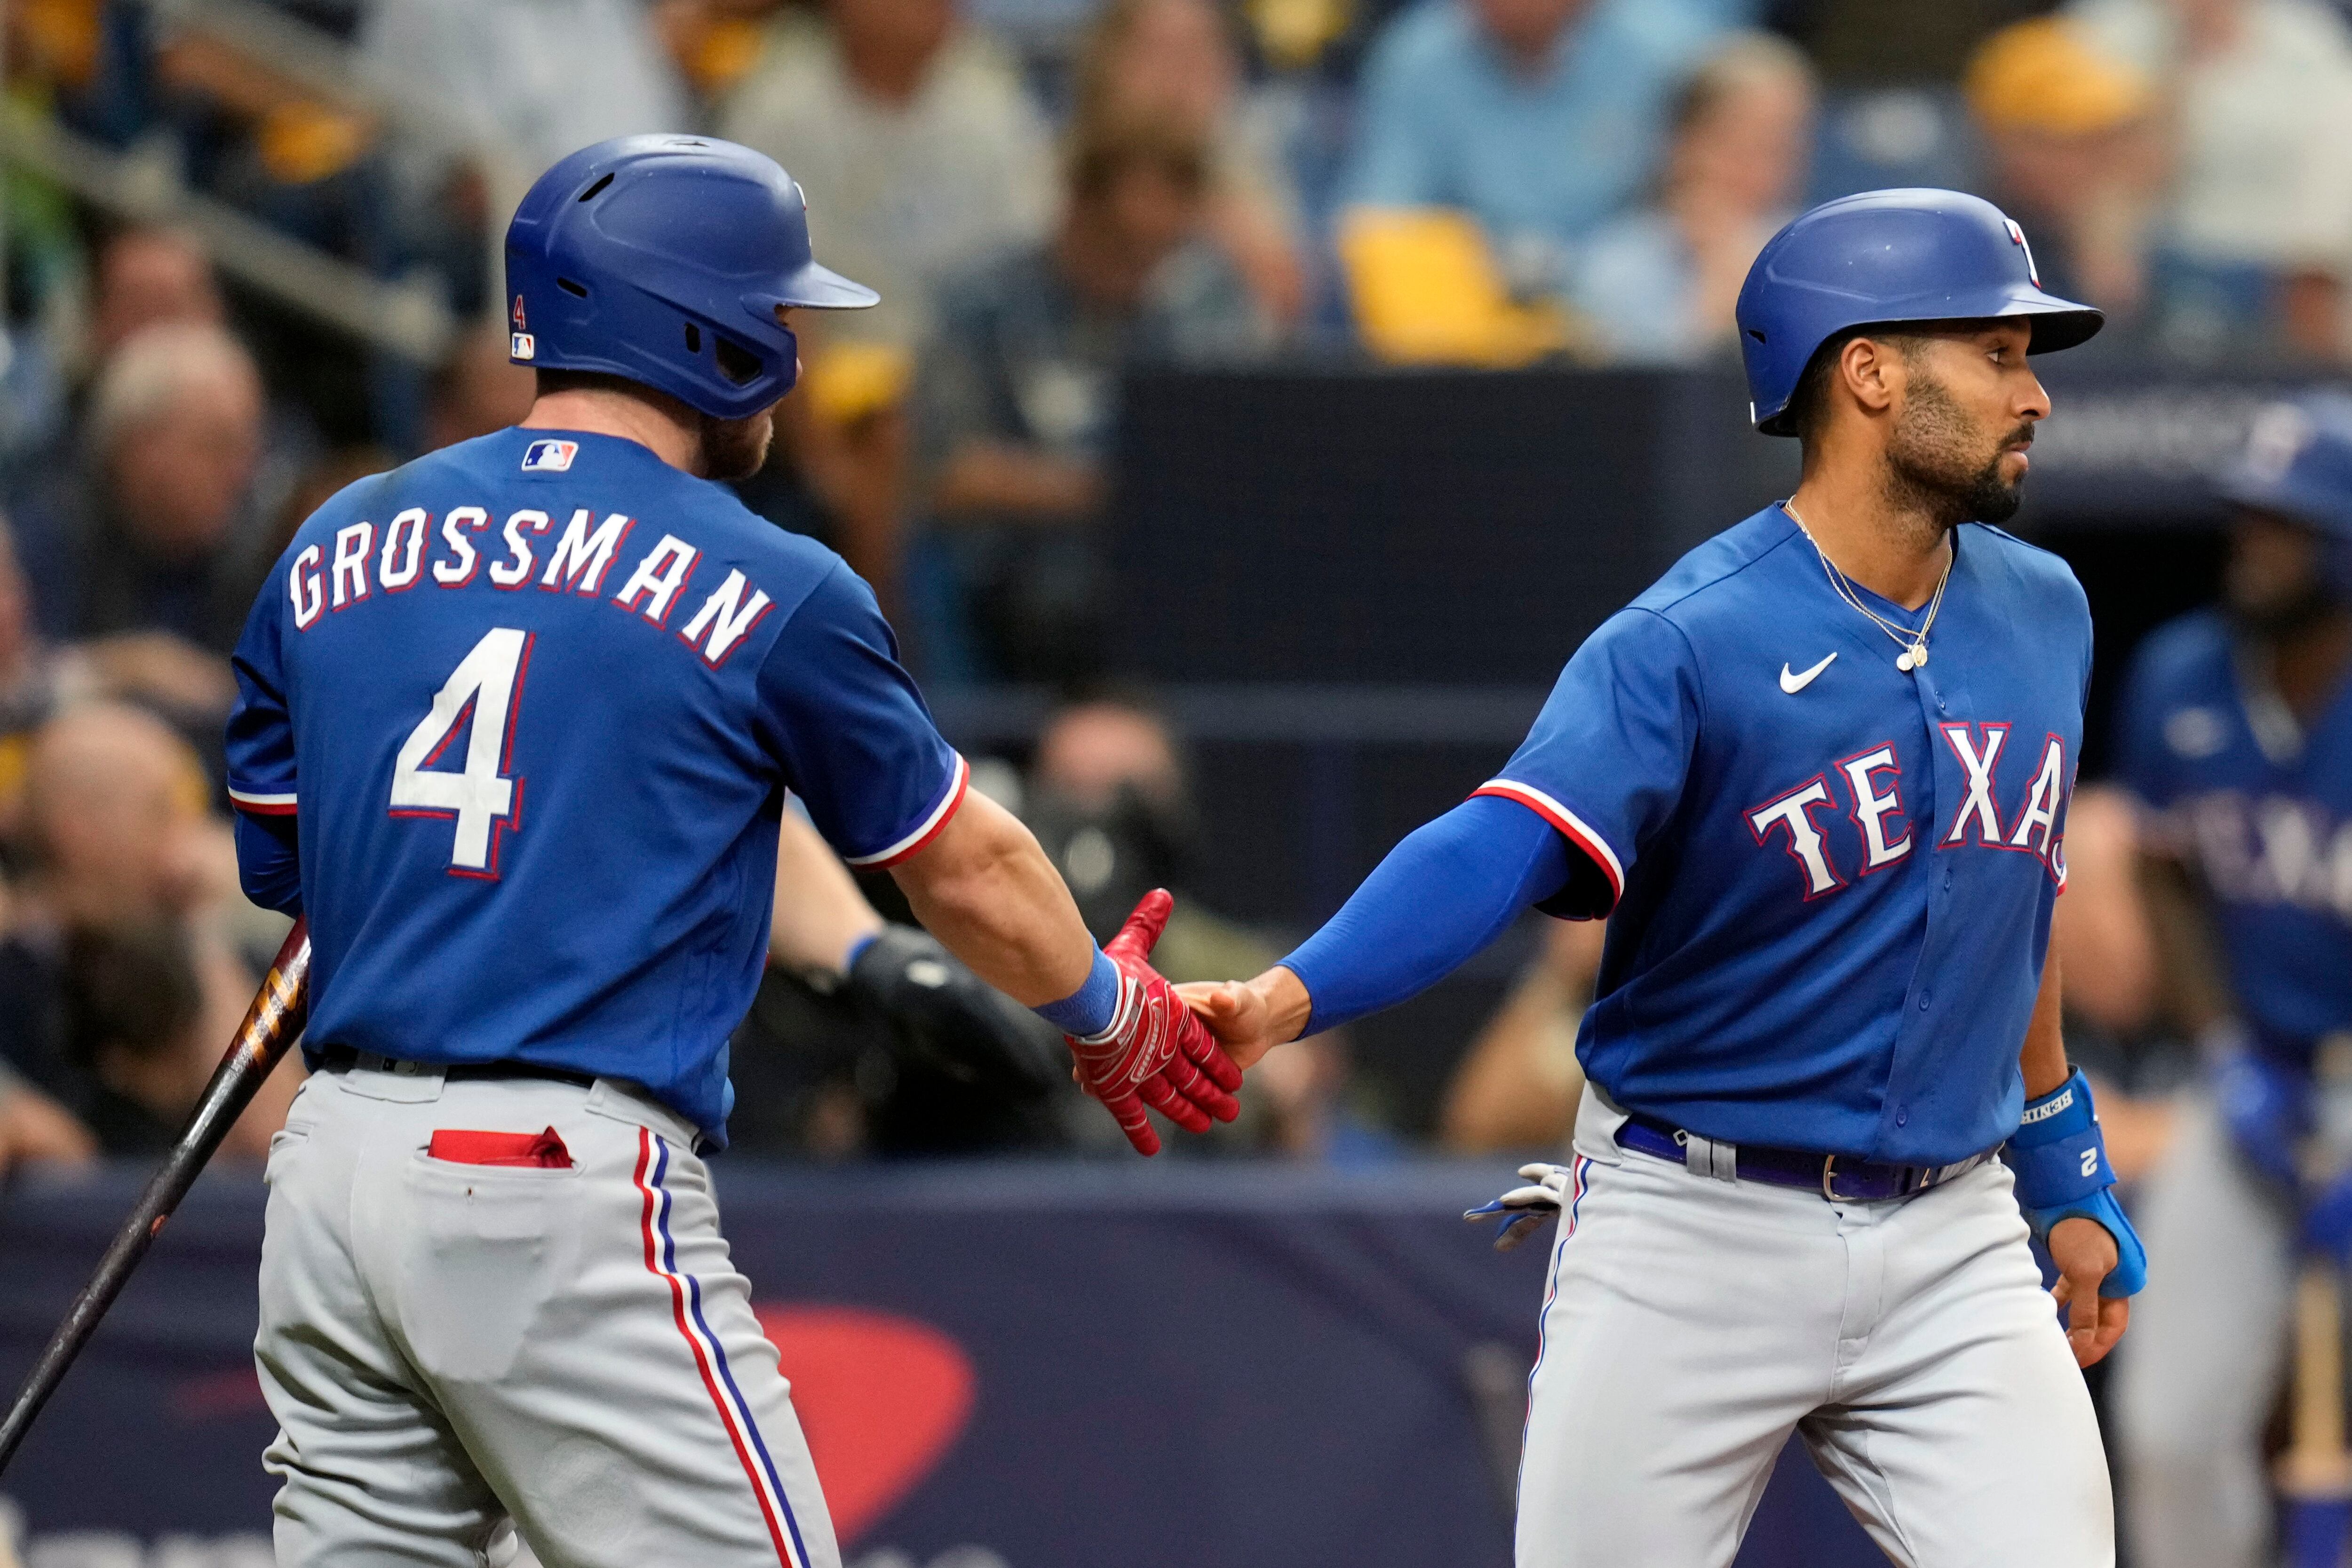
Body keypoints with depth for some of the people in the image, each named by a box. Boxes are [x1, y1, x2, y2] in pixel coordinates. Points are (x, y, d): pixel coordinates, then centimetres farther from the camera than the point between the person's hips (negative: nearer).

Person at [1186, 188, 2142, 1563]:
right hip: (1691, 1242, -5)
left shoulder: (2040, 614, 6)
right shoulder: (1687, 645, -15)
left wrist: (2067, 1166, 26)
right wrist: (1284, 1001, -45)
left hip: (1951, 1249, 5)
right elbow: (1505, 847, -29)